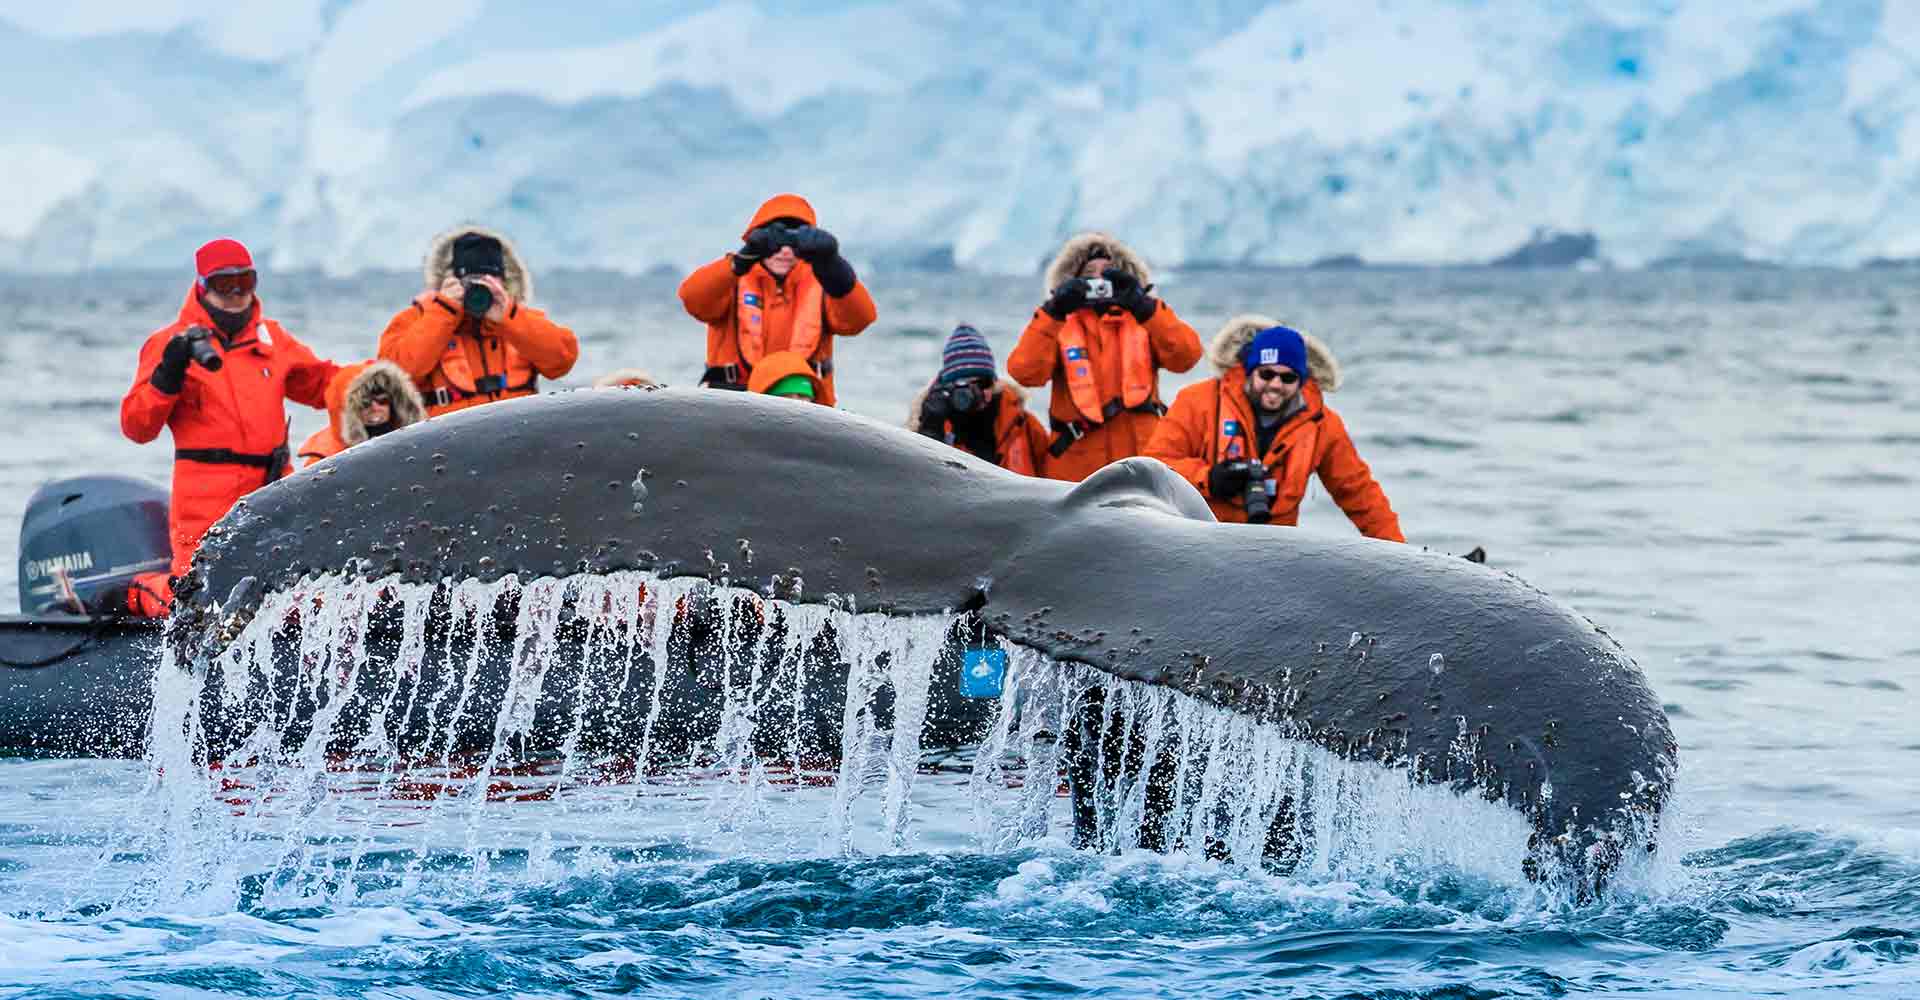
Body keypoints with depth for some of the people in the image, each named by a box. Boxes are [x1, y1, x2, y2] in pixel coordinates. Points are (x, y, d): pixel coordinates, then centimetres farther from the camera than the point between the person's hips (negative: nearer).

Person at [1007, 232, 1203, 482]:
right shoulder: (1058, 326, 9)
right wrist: (1052, 312, -13)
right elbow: (1025, 372, -8)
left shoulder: (1144, 321, 11)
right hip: (1078, 468, 0)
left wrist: (1144, 306, -13)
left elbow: (1186, 356, -6)